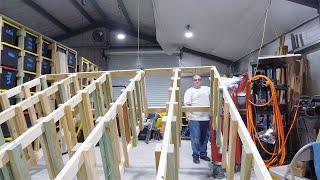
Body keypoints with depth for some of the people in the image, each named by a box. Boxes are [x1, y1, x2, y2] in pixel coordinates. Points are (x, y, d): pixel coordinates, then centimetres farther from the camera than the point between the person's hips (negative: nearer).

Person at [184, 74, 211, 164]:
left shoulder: (207, 89, 13)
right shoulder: (189, 91, 1)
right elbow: (187, 104, -8)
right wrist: (187, 114, -21)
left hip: (206, 118, 4)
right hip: (194, 118, -4)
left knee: (205, 137, 14)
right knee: (195, 138, 1)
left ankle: (203, 154, 30)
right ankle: (195, 155, 16)